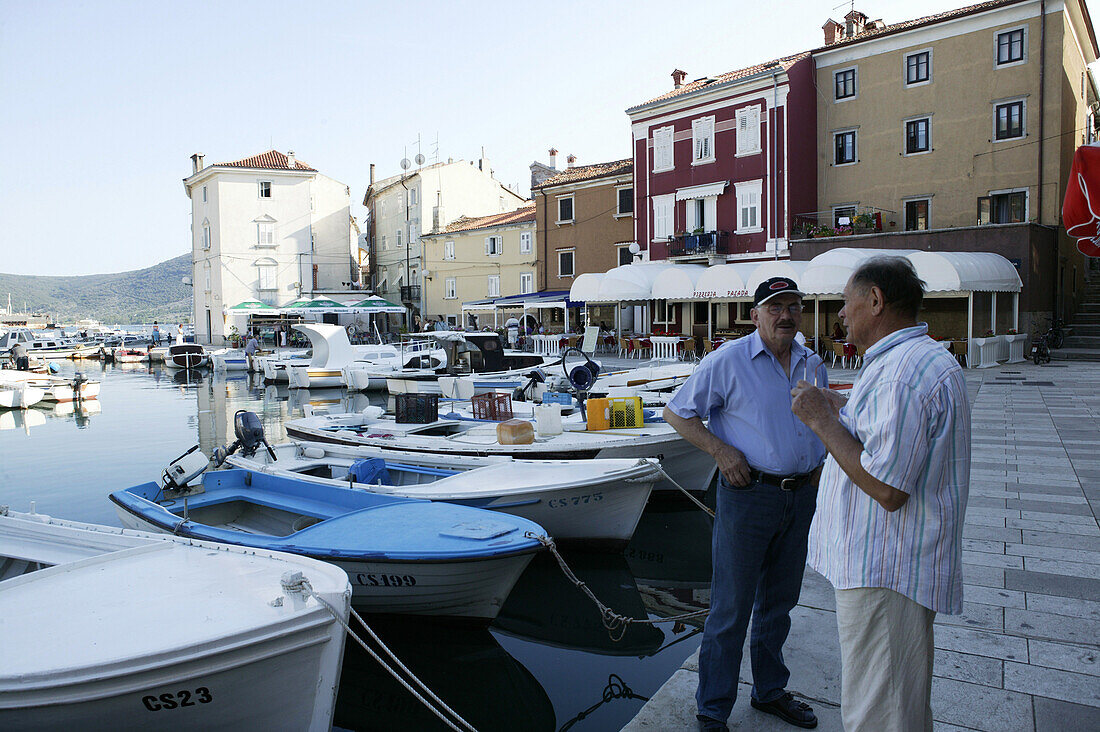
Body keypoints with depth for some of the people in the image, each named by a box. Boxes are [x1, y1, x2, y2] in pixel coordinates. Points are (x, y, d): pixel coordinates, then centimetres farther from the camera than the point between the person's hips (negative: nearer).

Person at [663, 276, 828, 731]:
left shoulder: (814, 366, 10)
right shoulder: (730, 360, -8)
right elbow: (677, 412, -6)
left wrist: (821, 464, 10)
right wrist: (721, 451, -16)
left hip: (802, 497, 6)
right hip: (748, 494, -6)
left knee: (779, 603, 19)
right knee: (731, 609, 2)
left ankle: (770, 691, 38)